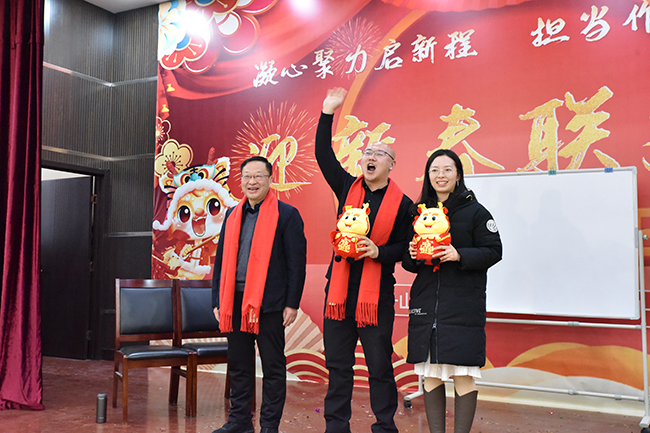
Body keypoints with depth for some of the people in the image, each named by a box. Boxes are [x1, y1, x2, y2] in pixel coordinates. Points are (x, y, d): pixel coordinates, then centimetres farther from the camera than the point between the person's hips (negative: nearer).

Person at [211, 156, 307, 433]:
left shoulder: (286, 215, -2)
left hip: (269, 303, -5)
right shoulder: (232, 215, 14)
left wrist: (292, 304, -10)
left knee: (273, 366, 5)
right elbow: (221, 259, 17)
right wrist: (218, 300, 11)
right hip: (235, 302, 6)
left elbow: (297, 262, -5)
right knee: (238, 364, 13)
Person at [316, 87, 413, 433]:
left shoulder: (402, 204, 0)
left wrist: (379, 252, -16)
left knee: (380, 365, 4)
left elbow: (404, 246, 2)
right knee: (338, 363, 10)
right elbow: (324, 155, 4)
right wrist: (328, 114, -1)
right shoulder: (348, 188, 8)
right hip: (339, 288, 3)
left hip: (377, 292, -3)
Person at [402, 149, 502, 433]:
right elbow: (408, 262, 17)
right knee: (430, 374, 8)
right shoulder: (418, 211, 12)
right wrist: (411, 256, -5)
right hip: (425, 302, 4)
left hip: (463, 305, -4)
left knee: (463, 375, -2)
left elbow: (493, 252, -4)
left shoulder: (474, 211, 0)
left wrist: (460, 255, -18)